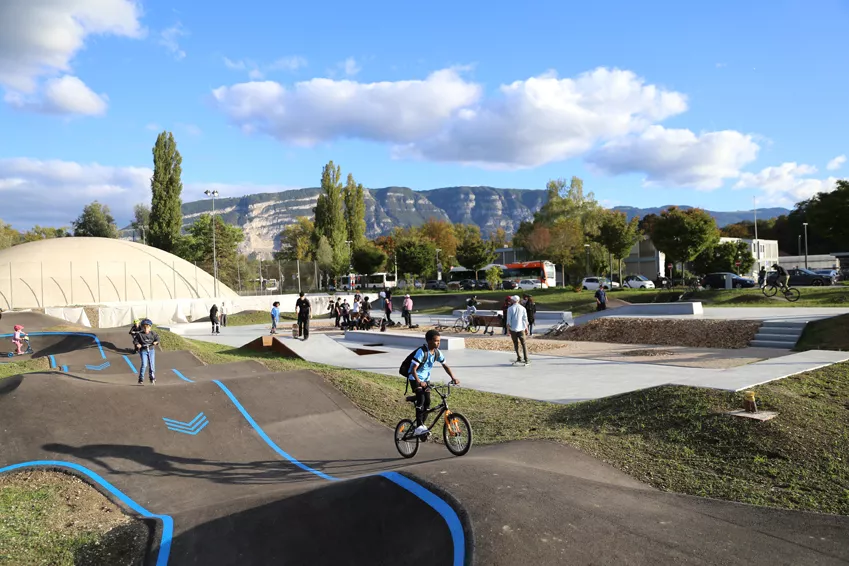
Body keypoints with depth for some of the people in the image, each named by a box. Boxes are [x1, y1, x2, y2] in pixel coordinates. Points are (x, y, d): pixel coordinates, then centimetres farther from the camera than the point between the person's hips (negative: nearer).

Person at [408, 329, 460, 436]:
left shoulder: (437, 352, -5)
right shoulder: (422, 352, -25)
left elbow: (445, 366, 4)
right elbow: (413, 369, -30)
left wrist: (453, 378, -9)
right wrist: (419, 382, -44)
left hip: (426, 379, 7)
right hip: (415, 379, -7)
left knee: (427, 402, 0)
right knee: (421, 399, -25)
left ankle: (422, 425, 17)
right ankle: (419, 427, -24)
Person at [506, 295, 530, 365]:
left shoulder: (510, 309, -5)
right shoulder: (523, 308, 1)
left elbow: (508, 320, -5)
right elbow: (525, 319, 4)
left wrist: (508, 328, 2)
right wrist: (526, 328, 13)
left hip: (513, 329, -1)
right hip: (521, 328, 1)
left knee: (516, 344, 11)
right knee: (524, 344, 5)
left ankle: (519, 358, 10)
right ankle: (526, 360, -2)